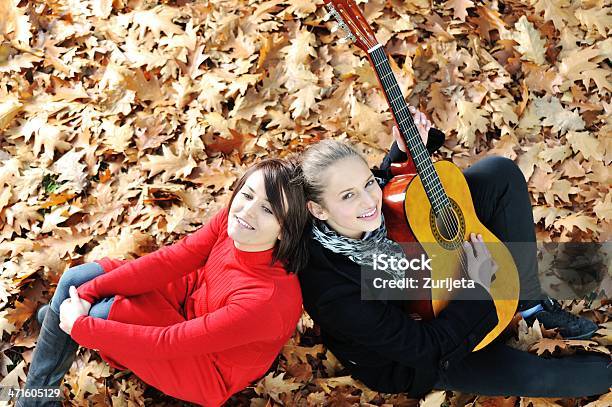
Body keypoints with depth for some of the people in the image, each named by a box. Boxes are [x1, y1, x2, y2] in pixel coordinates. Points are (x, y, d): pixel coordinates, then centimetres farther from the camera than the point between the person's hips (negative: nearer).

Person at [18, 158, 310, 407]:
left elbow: (167, 342, -33)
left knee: (101, 313, -20)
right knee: (75, 280, 1)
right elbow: (168, 260, -14)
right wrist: (88, 291, -20)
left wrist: (79, 325, -24)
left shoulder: (266, 300, -40)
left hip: (208, 368, -6)